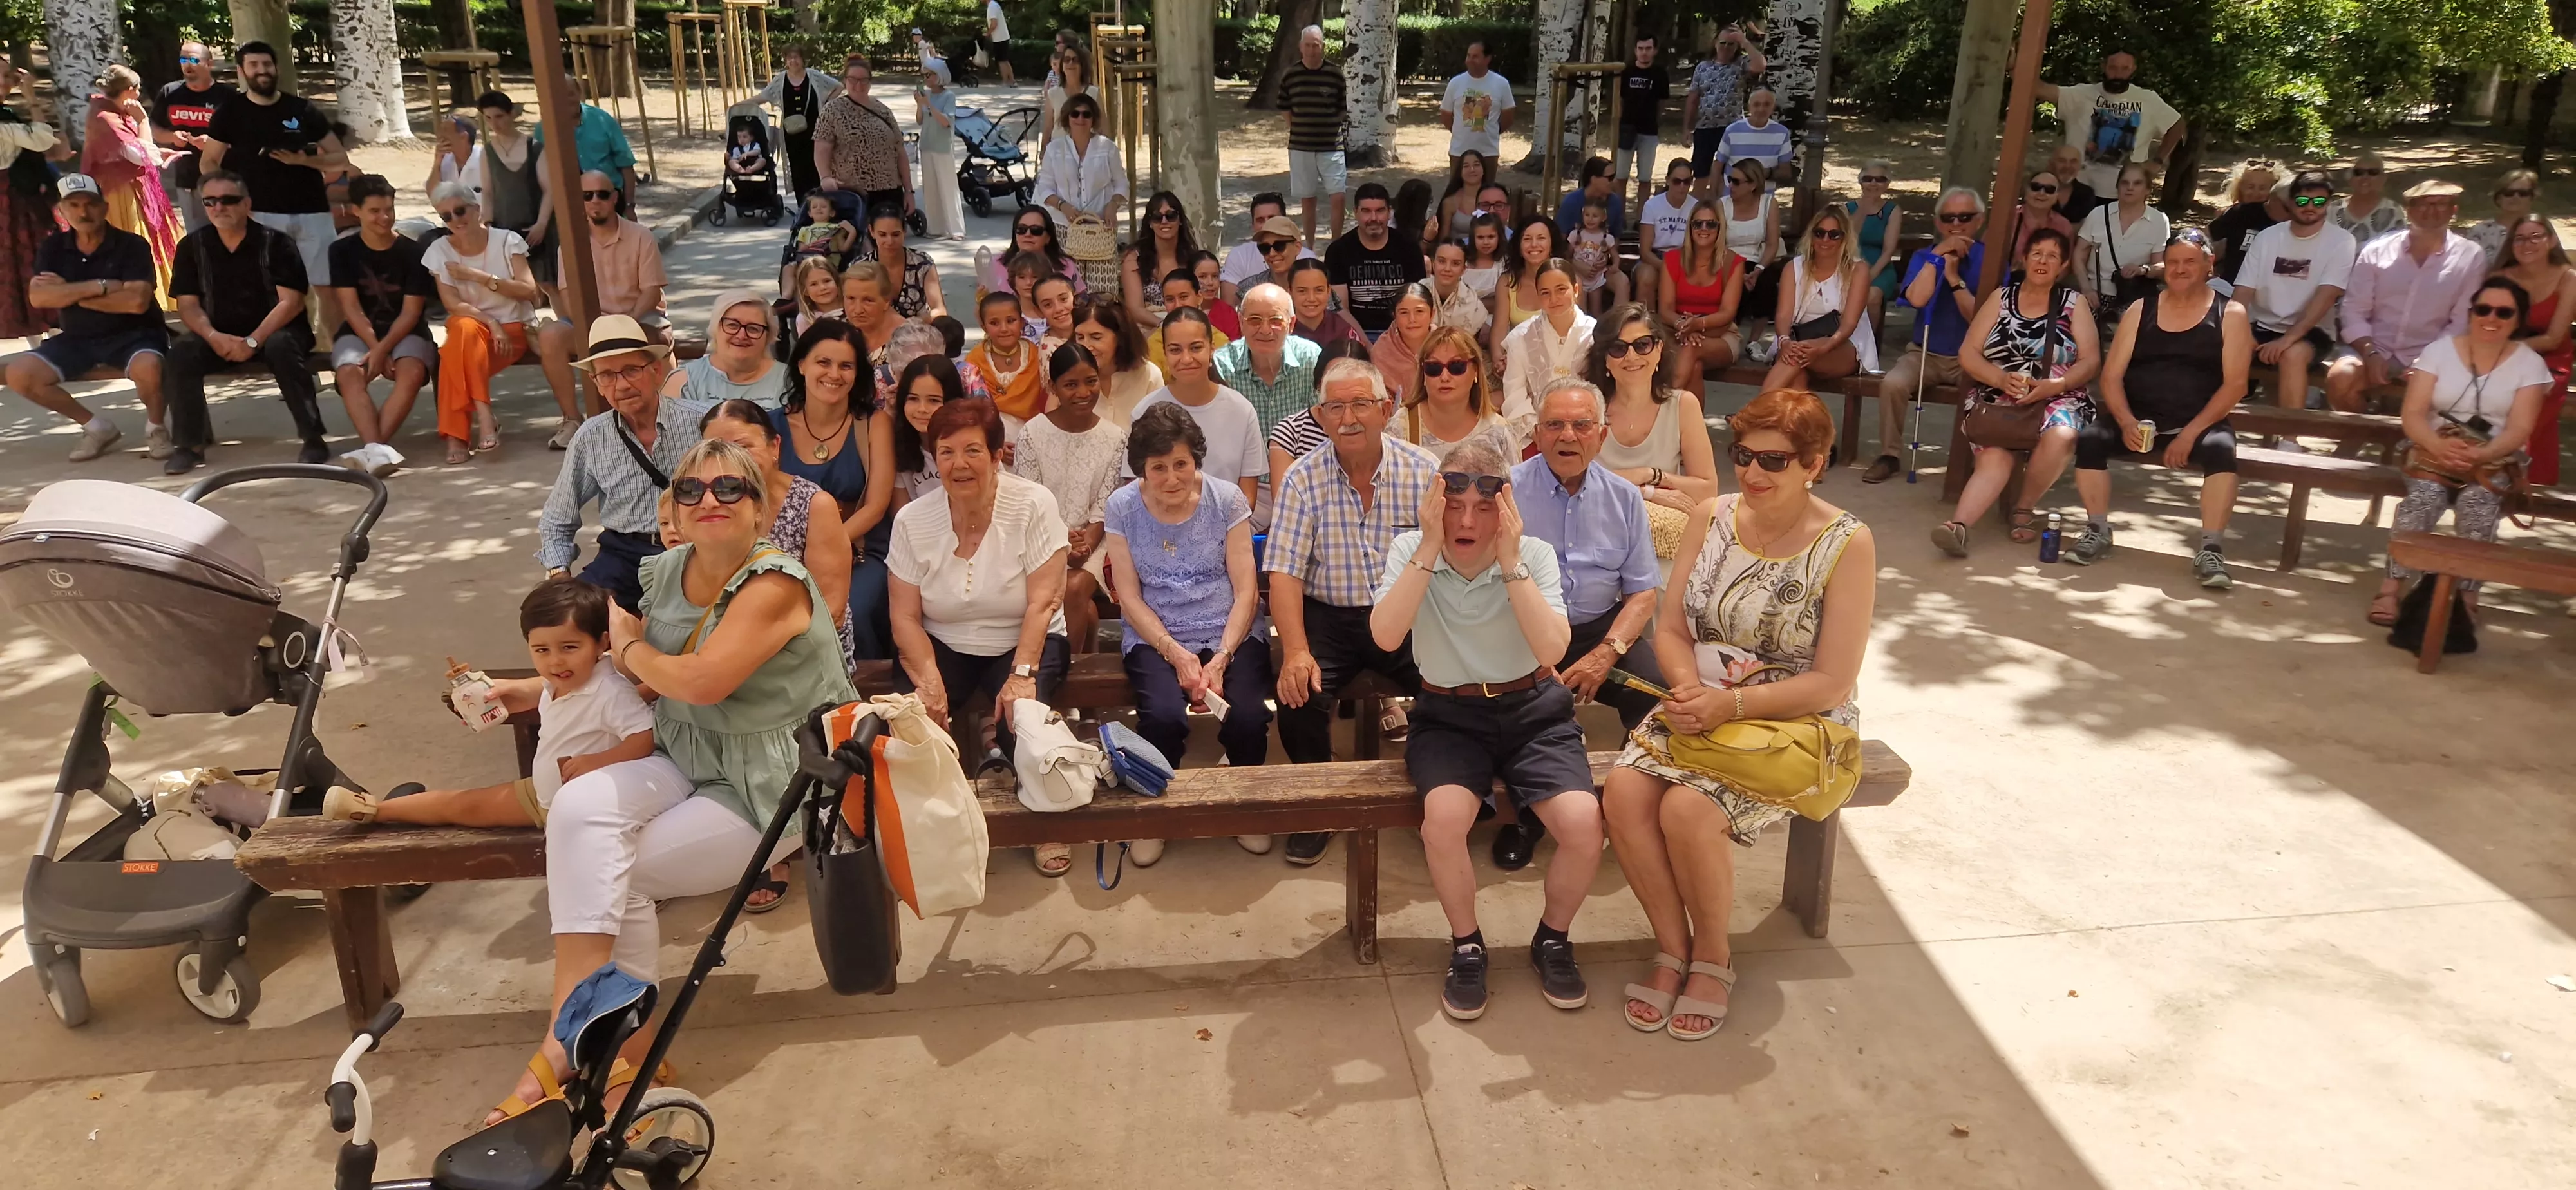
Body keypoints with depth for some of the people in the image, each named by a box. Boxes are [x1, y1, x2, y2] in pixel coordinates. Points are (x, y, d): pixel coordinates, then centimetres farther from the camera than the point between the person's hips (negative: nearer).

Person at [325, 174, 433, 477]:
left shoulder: (412, 251, -2)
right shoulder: (343, 250, 3)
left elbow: (411, 312, -6)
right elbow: (351, 307, -2)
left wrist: (384, 349, -18)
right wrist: (375, 348, -16)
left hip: (406, 332, -1)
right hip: (360, 332, 2)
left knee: (412, 372, -34)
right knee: (349, 373, -30)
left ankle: (371, 447, -41)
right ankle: (376, 449, -47)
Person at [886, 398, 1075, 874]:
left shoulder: (1034, 505, -12)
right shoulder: (912, 520, -5)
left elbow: (1043, 603, -17)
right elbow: (906, 617, -7)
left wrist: (1022, 675, -28)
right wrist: (928, 679, -24)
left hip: (1022, 642, -2)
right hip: (943, 645, 2)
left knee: (1020, 718, -30)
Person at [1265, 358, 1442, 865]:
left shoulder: (1424, 471, -3)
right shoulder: (1302, 480, -3)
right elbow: (1284, 573, -8)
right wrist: (1296, 651, -22)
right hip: (1330, 616, 0)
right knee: (1299, 692, -25)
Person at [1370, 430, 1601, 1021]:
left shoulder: (1534, 554, -7)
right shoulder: (1410, 550, -7)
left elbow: (1553, 651, -22)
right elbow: (1386, 636, -24)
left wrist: (1510, 561, -26)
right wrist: (1430, 548, -26)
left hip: (1532, 711, 1)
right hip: (1448, 716, 0)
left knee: (1583, 824, -23)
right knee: (1445, 818, -31)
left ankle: (1552, 940, 10)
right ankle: (1466, 946, -1)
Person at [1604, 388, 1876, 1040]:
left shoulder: (1847, 544, -11)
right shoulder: (1712, 517, 3)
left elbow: (1832, 682, -13)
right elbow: (1671, 629, 5)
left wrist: (1731, 704, -22)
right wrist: (1690, 691, -15)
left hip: (1796, 724, -4)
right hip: (1702, 708, 5)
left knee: (1688, 808, -28)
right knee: (1624, 789, -23)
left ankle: (1713, 954, 0)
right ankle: (1672, 946, -2)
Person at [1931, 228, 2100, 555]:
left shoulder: (2074, 302, 11)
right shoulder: (2001, 297, 13)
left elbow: (2091, 361, 3)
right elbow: (1968, 354, 5)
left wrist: (2054, 385, -16)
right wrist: (2001, 379, -13)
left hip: (2056, 398, 0)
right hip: (1996, 397, 0)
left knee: (2060, 438, -34)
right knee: (1994, 457, -30)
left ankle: (2023, 507, -11)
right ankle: (1959, 524, -47)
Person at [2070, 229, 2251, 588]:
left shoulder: (2230, 315, 5)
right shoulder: (2140, 311, 11)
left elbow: (2234, 384, -4)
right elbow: (2111, 376, 4)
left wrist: (2190, 433, -16)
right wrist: (2126, 422, -15)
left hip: (2199, 424, -2)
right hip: (2139, 421, 2)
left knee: (2220, 448, -34)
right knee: (2090, 438, -25)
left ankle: (2211, 550, -28)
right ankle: (2098, 533, -12)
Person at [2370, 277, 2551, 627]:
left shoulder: (2529, 364, 5)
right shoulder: (2439, 350, 5)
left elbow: (2520, 430, -4)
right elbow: (2413, 415, -4)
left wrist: (2480, 454, -26)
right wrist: (2439, 445, -25)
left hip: (2495, 460, 0)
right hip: (2434, 450, 0)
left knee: (2478, 502, -33)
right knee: (2425, 496, -33)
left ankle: (2467, 596, -27)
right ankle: (2392, 586, -34)